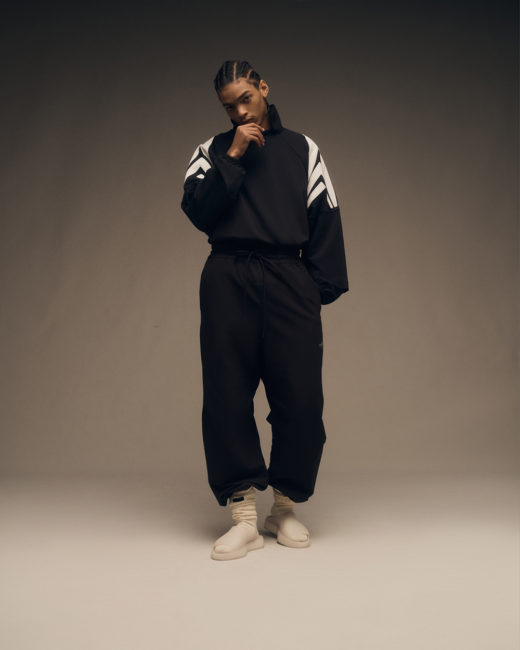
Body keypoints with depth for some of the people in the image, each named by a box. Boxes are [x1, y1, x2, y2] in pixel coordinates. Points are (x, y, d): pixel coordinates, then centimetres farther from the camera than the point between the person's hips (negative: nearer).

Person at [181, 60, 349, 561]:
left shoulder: (301, 149, 17)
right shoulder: (211, 152, 17)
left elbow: (325, 220, 10)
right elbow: (198, 212, 1)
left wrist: (323, 288, 0)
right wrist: (233, 158, -5)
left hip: (288, 280, 0)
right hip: (227, 280, 0)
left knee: (301, 397, -6)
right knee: (226, 397, -5)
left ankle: (285, 508, 10)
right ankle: (243, 516, 2)